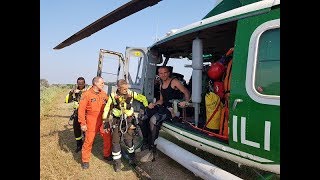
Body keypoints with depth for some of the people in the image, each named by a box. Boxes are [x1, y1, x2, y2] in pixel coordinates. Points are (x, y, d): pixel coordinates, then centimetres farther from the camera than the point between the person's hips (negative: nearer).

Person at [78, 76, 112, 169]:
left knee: (108, 138, 10)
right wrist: (83, 123, -14)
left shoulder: (104, 93, 4)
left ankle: (107, 155, 32)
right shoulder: (86, 94, -11)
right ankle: (85, 160, 18)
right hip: (92, 122, -5)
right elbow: (81, 110, -12)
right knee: (88, 141, 2)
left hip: (103, 121, 5)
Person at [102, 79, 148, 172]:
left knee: (128, 139, -1)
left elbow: (143, 98, 4)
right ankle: (117, 163, 22)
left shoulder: (131, 94, -9)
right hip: (116, 121, 1)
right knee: (115, 141, 5)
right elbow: (107, 108, 0)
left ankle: (132, 155, 30)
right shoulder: (113, 96, -9)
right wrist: (106, 121, 0)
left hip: (129, 120, -1)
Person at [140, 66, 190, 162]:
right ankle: (146, 143, 2)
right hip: (164, 107, 8)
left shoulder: (174, 82, -4)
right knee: (144, 118, -9)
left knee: (153, 120, -29)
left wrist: (186, 102, -26)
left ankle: (152, 152, -22)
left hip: (174, 109, -8)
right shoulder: (161, 85, 20)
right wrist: (154, 104, 4)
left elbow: (187, 92, -7)